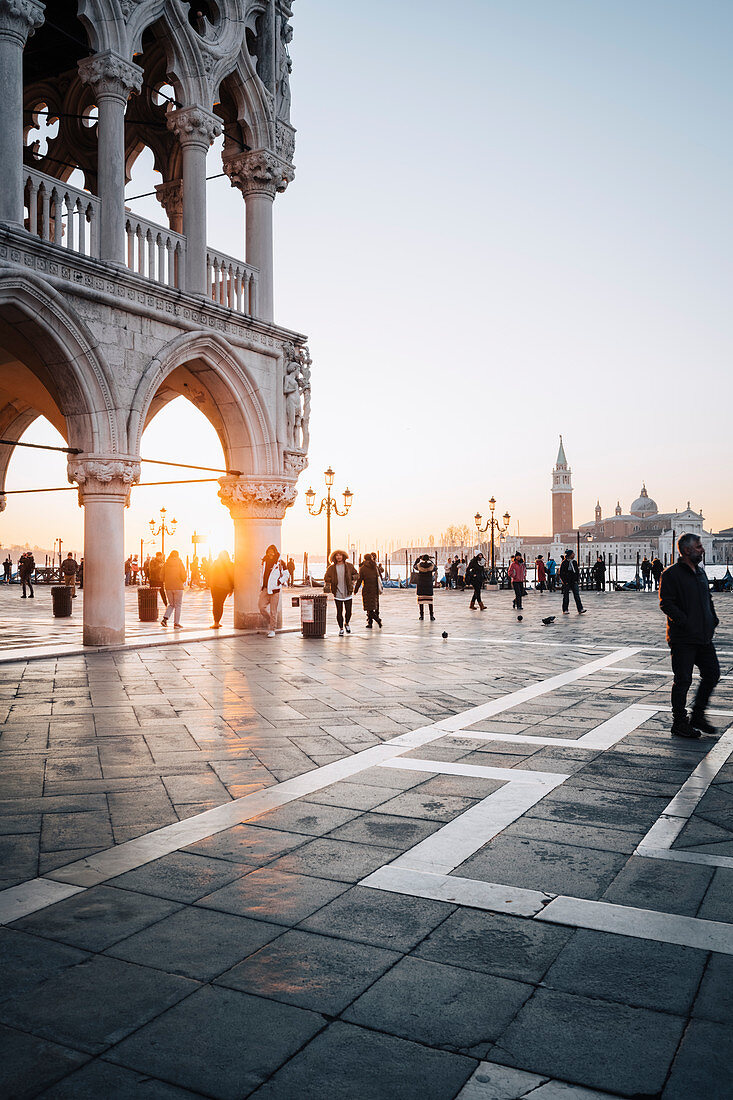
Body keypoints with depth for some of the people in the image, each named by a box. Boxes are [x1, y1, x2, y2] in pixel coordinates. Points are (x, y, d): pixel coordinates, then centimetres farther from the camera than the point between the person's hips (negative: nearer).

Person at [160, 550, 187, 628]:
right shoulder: (180, 563, -7)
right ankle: (176, 623, 4)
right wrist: (184, 581, 10)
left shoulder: (166, 564, 2)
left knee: (171, 604, 17)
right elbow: (183, 576, -10)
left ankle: (165, 618, -1)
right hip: (178, 587, -3)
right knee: (177, 605, 5)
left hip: (168, 587, 3)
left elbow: (162, 576, 3)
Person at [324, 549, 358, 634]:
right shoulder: (331, 568, 2)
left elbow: (356, 574, 14)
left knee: (348, 611, 1)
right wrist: (326, 586, -11)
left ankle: (346, 624, 31)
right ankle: (341, 628, 16)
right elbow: (326, 579, 7)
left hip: (348, 593, 1)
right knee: (339, 612, 0)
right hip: (337, 593, -1)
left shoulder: (349, 566, 3)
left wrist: (353, 578, -5)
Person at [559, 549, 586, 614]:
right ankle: (565, 610, 11)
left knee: (577, 595, -3)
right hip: (566, 582, -5)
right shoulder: (564, 562, -7)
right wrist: (564, 581, -12)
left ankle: (580, 609, -7)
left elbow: (577, 571, 17)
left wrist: (577, 579, 6)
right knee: (566, 596, 3)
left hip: (574, 582, 5)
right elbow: (561, 573, -7)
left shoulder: (574, 562, 10)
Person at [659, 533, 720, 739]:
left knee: (712, 674, 11)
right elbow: (666, 603, -16)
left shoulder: (700, 572, 15)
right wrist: (686, 623, -21)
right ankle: (679, 723, 11)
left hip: (704, 637, 8)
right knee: (683, 680, -1)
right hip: (683, 639, -8)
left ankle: (697, 716, 25)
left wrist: (713, 620, 12)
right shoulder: (671, 574, -11)